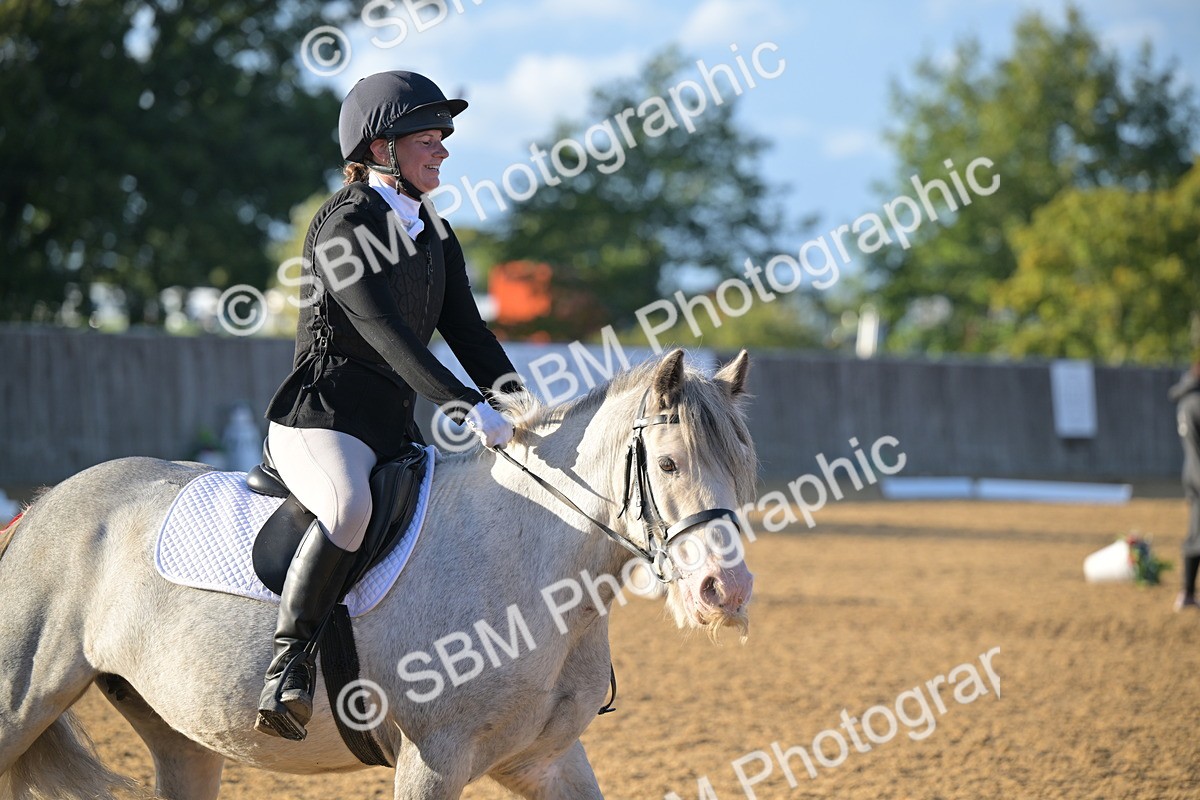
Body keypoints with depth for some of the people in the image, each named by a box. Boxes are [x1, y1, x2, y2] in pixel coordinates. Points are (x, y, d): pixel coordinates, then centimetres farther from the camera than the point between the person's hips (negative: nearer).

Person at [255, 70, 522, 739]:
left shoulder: (436, 236, 15)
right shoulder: (344, 226, -11)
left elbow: (468, 334, 11)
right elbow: (386, 333, -22)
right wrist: (469, 409, -30)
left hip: (397, 427, 9)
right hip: (320, 415, -9)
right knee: (350, 506, -39)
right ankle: (290, 664, -33)